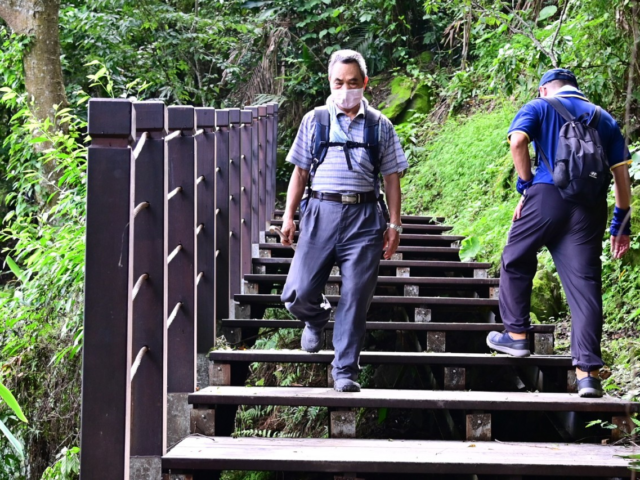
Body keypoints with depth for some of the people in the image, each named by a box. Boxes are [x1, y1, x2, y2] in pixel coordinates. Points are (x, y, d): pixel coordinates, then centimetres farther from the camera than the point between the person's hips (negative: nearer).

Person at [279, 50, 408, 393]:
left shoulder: (380, 126, 11)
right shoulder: (315, 120, 11)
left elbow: (391, 178, 12)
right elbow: (300, 171, 12)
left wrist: (394, 224, 6)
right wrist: (289, 215, 6)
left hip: (364, 217, 0)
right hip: (321, 212, 0)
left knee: (355, 298, -2)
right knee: (298, 295, -7)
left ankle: (345, 370, 10)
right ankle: (316, 319, 29)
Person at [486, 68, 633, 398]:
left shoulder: (539, 108, 10)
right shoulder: (604, 119, 20)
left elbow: (517, 141, -11)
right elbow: (622, 173, 14)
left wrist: (526, 184, 1)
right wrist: (621, 223, 16)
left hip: (547, 196, -3)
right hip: (591, 206, 3)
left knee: (516, 263, 20)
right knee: (585, 282, -1)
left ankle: (516, 335, 23)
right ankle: (588, 371, -6)